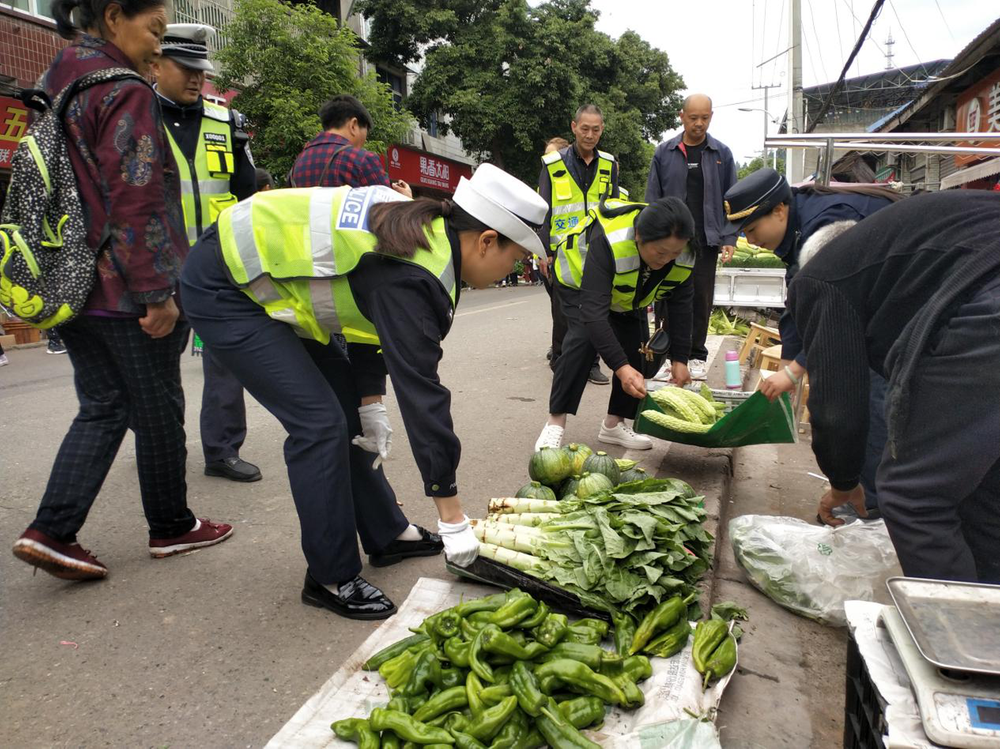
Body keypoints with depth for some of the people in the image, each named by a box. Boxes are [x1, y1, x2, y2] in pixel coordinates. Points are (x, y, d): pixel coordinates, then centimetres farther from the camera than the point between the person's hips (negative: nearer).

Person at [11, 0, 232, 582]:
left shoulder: (57, 84, 15)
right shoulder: (125, 92, -13)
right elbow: (136, 202, -20)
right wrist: (158, 293, -18)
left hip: (73, 286, 8)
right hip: (126, 289, -8)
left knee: (102, 408, 14)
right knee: (158, 410, 6)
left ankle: (52, 531, 7)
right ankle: (171, 526, 22)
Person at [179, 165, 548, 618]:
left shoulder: (428, 230, -3)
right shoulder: (411, 276, -31)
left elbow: (372, 319, 8)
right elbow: (420, 393, -31)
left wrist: (370, 405, 4)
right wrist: (452, 520, -24)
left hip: (264, 280, 10)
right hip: (223, 289, -9)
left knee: (348, 408, 10)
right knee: (320, 423, -14)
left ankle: (386, 535, 23)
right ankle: (331, 579, 2)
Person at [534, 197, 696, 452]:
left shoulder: (683, 256, -28)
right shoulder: (608, 242, -45)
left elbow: (681, 306, -14)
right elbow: (594, 312, -48)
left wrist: (679, 360, -19)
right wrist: (621, 368, -53)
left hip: (627, 294, 5)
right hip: (580, 282, -5)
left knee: (636, 347, -8)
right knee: (584, 338, -27)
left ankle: (614, 423, 7)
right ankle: (555, 422, -20)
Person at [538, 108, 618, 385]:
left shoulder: (609, 166, 10)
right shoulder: (553, 164, -1)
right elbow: (543, 211, -1)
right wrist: (543, 250, -6)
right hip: (563, 251, -3)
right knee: (564, 311, 2)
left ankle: (590, 363, 16)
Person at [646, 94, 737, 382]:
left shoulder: (722, 153, 8)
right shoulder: (664, 153, 6)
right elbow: (652, 198, 6)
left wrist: (729, 238, -1)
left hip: (706, 240, 1)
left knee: (701, 301, 5)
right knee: (668, 299, 0)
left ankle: (696, 357, 14)